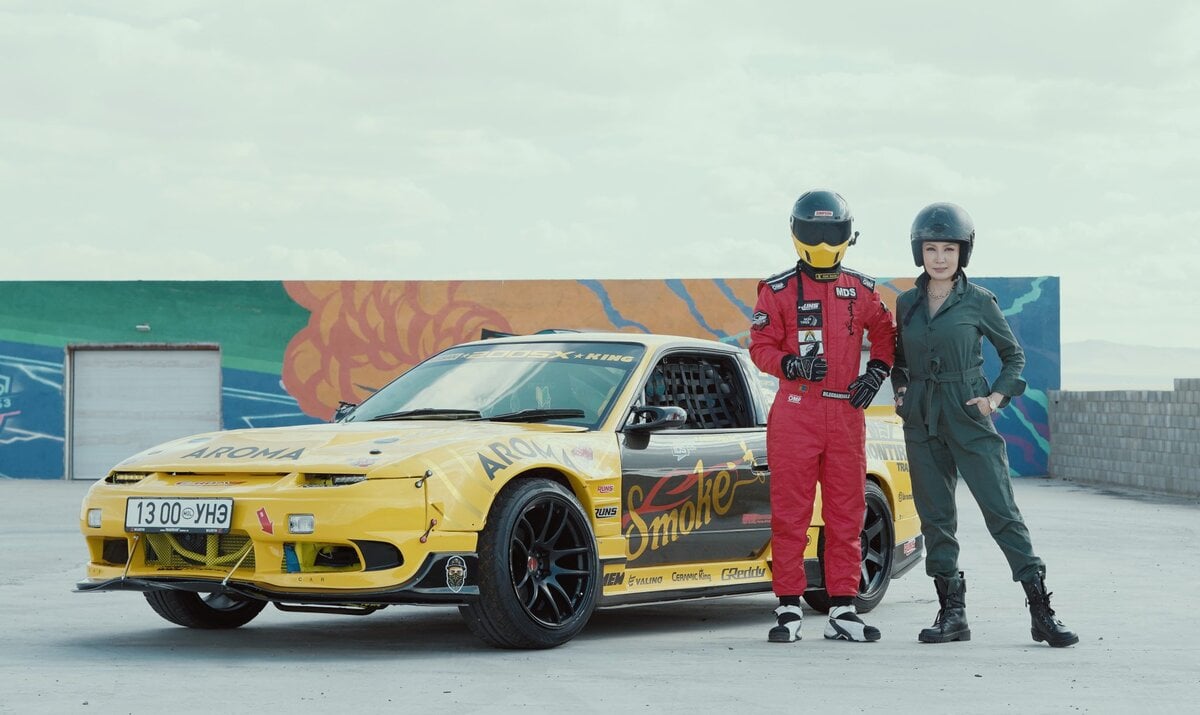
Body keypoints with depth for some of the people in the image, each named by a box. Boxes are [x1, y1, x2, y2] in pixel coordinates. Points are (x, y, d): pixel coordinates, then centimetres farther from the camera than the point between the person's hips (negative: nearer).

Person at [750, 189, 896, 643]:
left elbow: (885, 334, 21)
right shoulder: (778, 291, 1)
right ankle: (789, 610, 3)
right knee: (790, 514, -3)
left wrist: (876, 372, 5)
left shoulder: (861, 291, 11)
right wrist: (791, 365, -18)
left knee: (847, 515, 5)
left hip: (846, 414, 3)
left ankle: (842, 610, 11)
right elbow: (760, 346, 0)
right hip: (795, 413, -3)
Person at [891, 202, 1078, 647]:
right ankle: (952, 613, 12)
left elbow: (1013, 354, 7)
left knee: (1001, 510, -8)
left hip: (969, 420, -4)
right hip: (921, 423, 4)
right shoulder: (907, 304, 8)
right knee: (935, 518, 5)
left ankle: (1041, 610, -8)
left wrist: (999, 396, -6)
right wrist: (899, 389, 3)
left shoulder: (978, 302, -2)